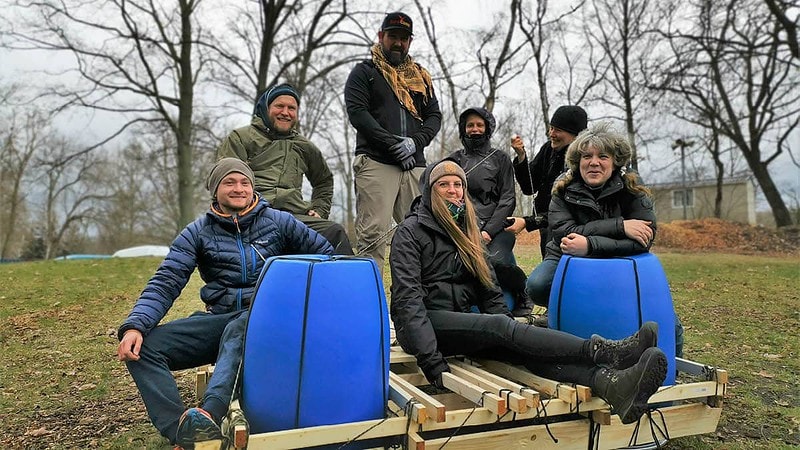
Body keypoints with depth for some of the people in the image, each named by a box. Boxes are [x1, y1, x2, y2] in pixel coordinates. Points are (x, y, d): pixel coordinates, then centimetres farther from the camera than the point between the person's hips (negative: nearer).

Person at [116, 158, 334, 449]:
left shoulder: (279, 222, 7)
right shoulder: (197, 233, 9)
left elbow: (327, 255, 10)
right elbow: (165, 284, 1)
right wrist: (134, 326, -17)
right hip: (220, 318, 3)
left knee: (238, 330, -39)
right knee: (143, 346, -18)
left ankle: (209, 414, -56)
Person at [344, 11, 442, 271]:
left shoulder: (421, 77, 24)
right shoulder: (364, 72, 11)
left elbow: (434, 116, 16)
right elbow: (357, 112, -4)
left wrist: (416, 142, -5)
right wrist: (392, 142, -13)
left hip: (415, 165, 5)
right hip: (375, 162, -4)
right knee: (372, 236, -11)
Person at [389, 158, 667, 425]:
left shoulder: (466, 230, 17)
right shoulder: (410, 231, -3)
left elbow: (488, 289, 16)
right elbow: (408, 297, -14)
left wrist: (509, 332, 2)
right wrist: (430, 359, -25)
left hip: (464, 322, 5)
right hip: (425, 323, -5)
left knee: (526, 348, -25)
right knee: (501, 325, -31)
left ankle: (613, 385, -48)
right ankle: (607, 351, -41)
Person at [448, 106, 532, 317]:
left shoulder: (500, 159, 16)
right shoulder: (455, 159, 20)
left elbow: (508, 199, 6)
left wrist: (489, 231, -8)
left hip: (497, 226, -1)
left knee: (495, 261, -31)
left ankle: (522, 293, -2)